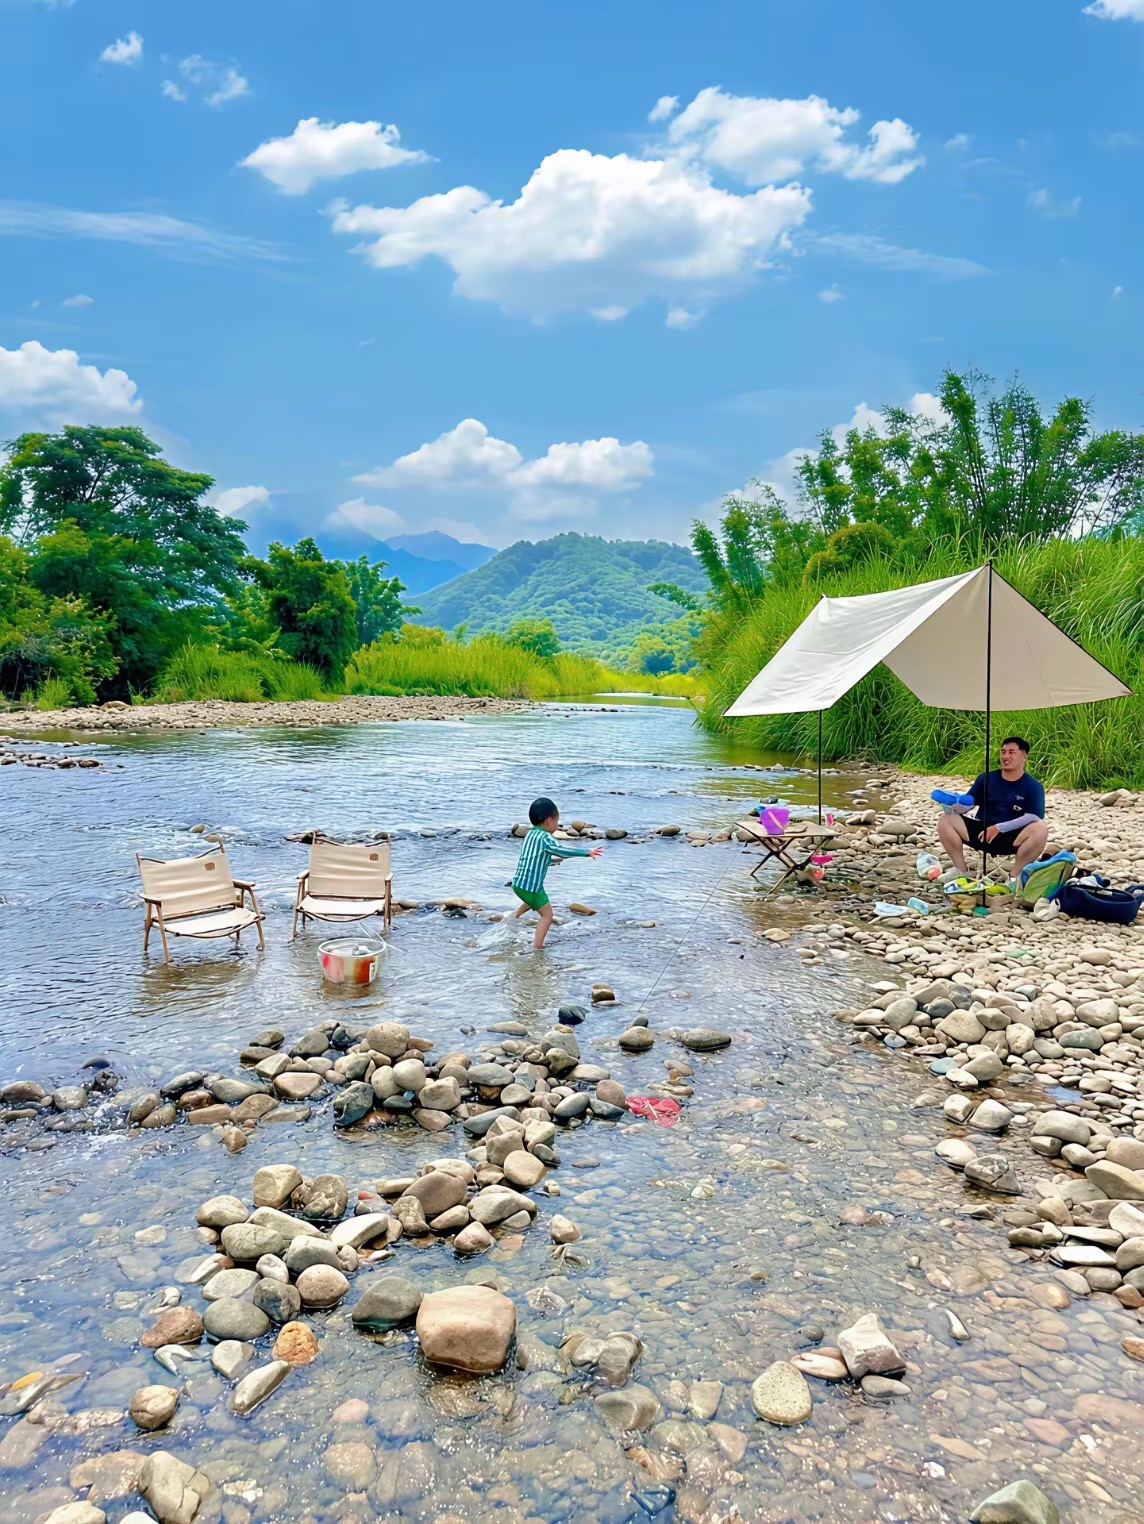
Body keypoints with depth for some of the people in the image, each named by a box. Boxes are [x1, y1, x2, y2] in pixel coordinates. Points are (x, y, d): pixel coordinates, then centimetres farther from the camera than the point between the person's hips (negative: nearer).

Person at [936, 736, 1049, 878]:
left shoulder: (1033, 786, -1)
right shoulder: (985, 778, 9)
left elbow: (1033, 817, -13)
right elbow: (966, 804, 6)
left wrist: (999, 828, -20)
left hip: (1010, 838, -3)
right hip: (982, 833, 3)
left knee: (1040, 829, -32)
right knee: (946, 821, -18)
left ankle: (1015, 876, -17)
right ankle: (962, 872, -11)